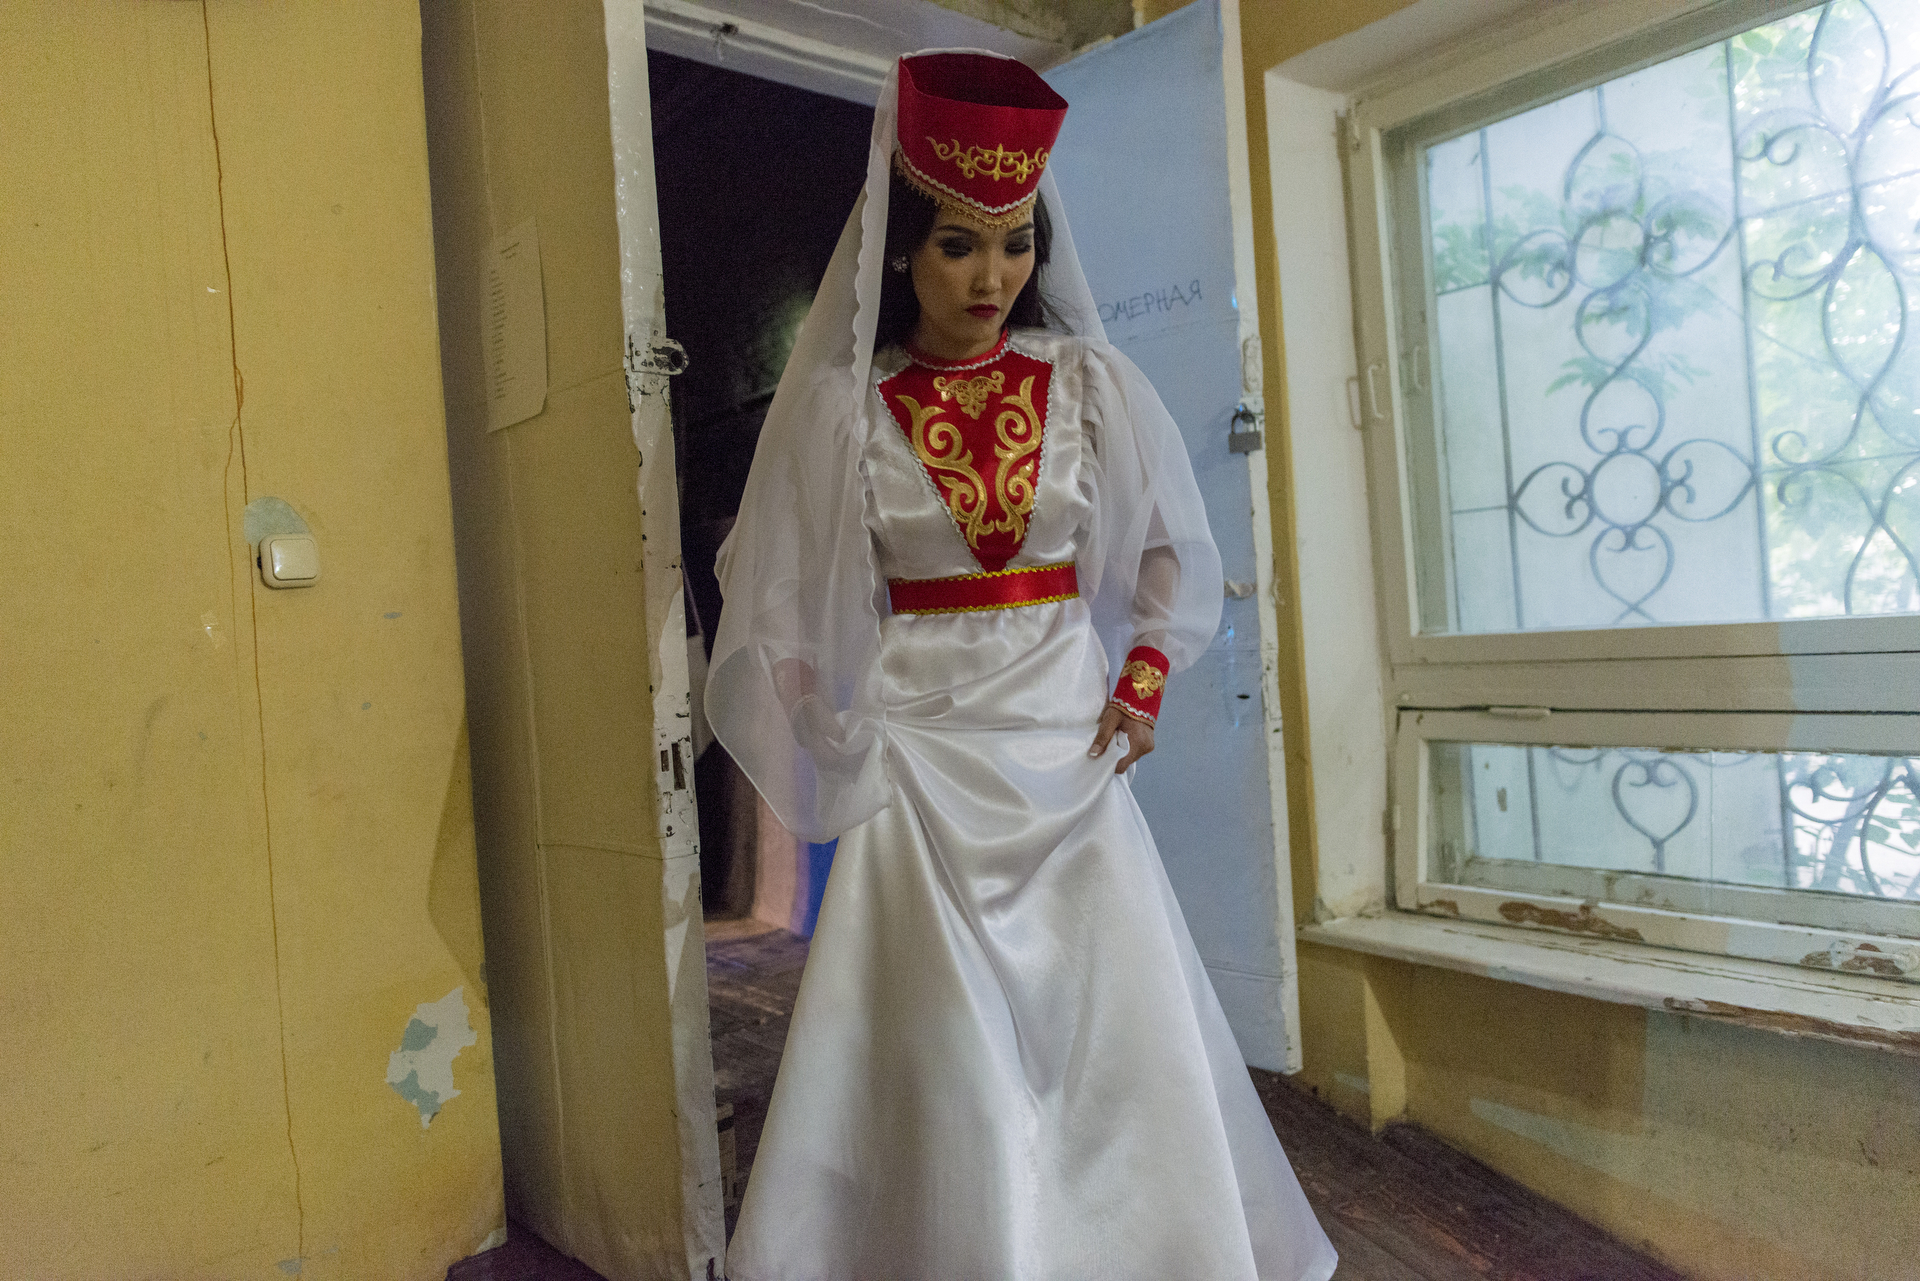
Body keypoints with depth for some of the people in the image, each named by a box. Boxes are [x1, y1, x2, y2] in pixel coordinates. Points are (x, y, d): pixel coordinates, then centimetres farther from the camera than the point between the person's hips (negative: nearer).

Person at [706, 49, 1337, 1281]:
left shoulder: (1092, 384, 2)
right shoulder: (840, 404, -2)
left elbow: (1176, 554, 11)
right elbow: (780, 585, 4)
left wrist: (1141, 687, 1)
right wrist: (841, 730, 0)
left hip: (1066, 740, 2)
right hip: (919, 754, -1)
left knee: (1115, 1018, 6)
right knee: (943, 1048, 3)